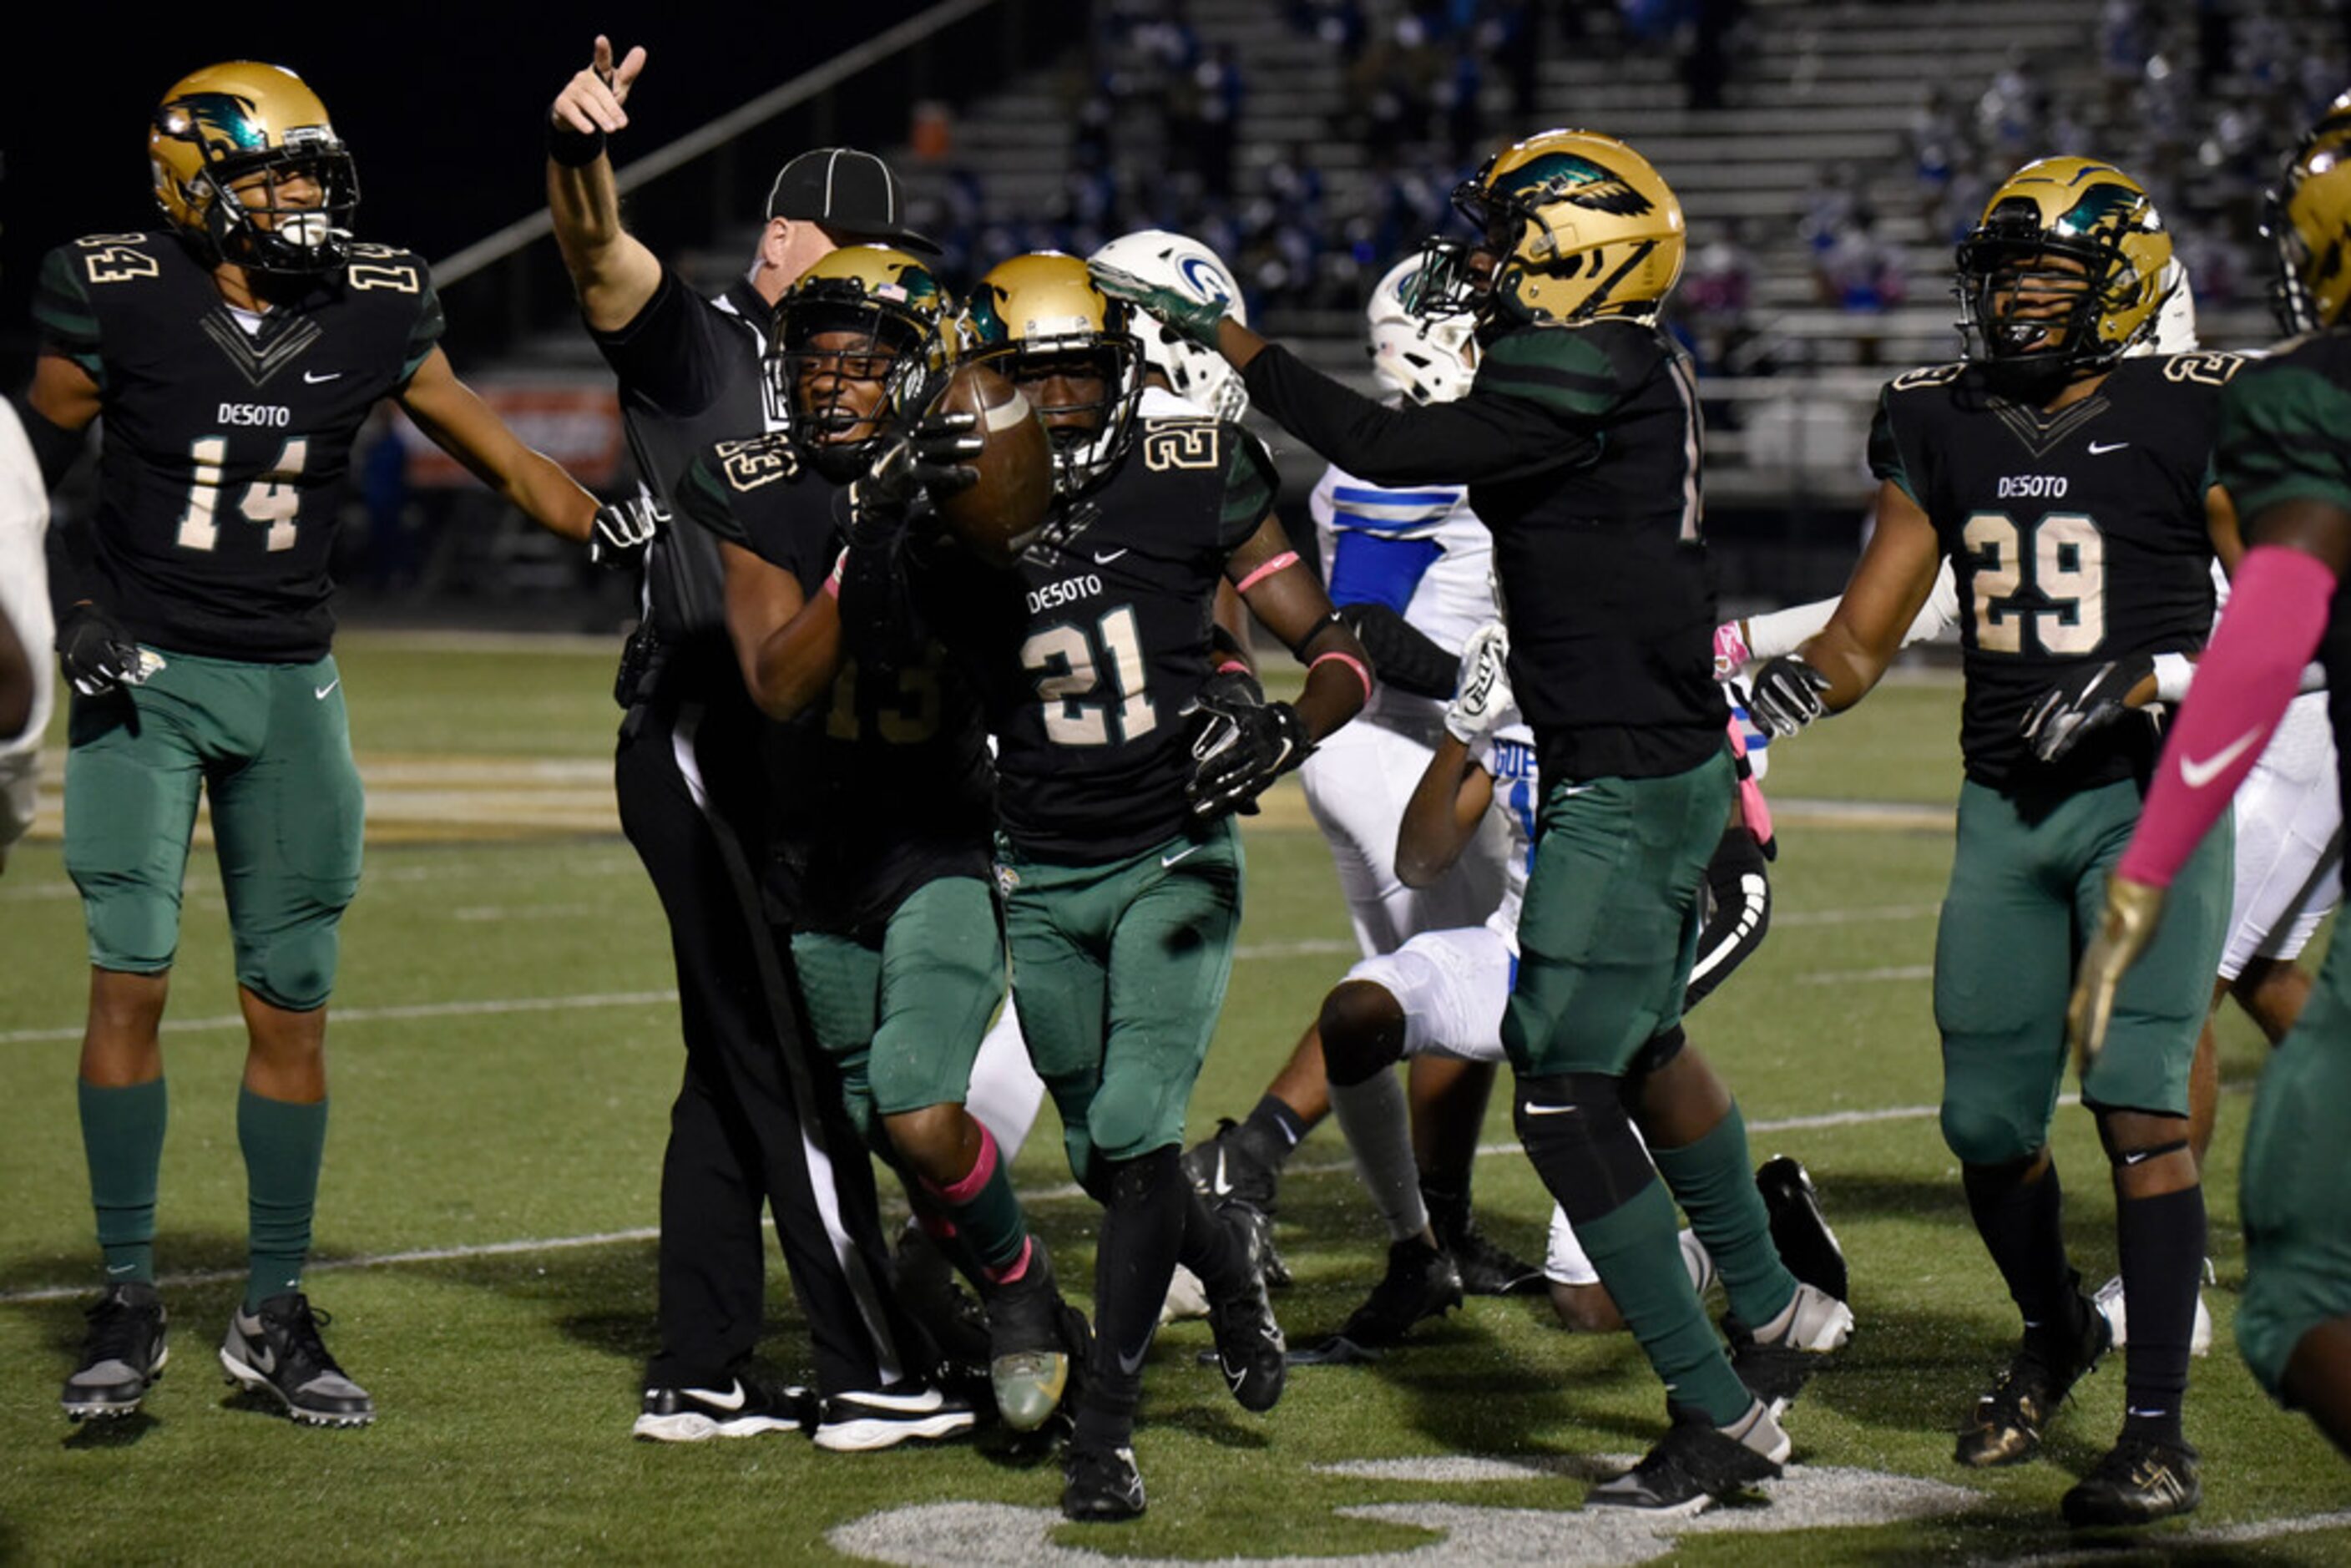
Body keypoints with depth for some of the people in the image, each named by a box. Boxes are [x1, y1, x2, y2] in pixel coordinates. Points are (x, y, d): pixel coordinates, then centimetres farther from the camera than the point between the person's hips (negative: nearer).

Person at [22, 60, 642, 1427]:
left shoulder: (371, 316, -2)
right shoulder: (121, 304, -10)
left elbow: (501, 454, 7)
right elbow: (35, 470, 2)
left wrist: (602, 523, -6)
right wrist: (71, 605, -9)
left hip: (288, 688, 3)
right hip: (145, 676, -3)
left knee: (291, 1005, 4)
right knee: (130, 980, -9)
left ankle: (277, 1314, 14)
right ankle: (129, 1302, 0)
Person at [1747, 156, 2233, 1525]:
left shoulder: (2188, 420, -6)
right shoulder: (1943, 428, 7)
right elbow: (1865, 633, 8)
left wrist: (2142, 684, -19)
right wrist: (1791, 686, -13)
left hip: (2150, 797, -5)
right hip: (2007, 806, 5)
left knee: (2139, 1097, -16)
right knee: (1988, 1121, 8)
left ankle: (2161, 1434, -11)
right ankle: (2055, 1332, 39)